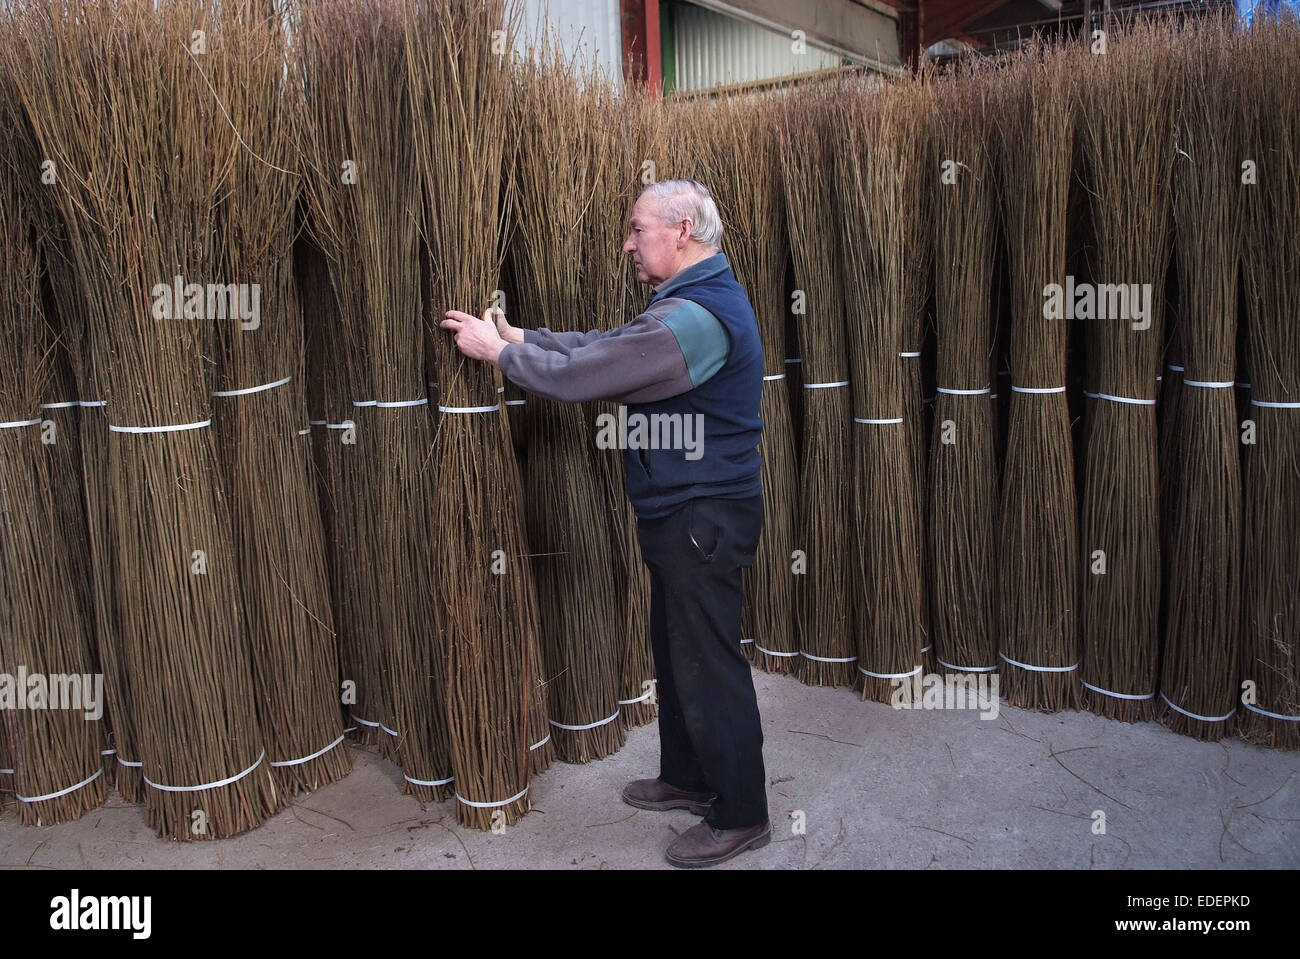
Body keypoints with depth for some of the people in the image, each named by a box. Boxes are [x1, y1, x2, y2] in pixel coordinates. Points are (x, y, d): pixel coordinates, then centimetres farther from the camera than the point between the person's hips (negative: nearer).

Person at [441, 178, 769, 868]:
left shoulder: (692, 317, -24)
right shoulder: (702, 299, 12)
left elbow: (577, 376, -22)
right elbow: (603, 344, 12)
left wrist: (498, 350, -6)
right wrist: (517, 336, 6)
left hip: (704, 518, -11)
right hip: (687, 509, 11)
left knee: (709, 665, 2)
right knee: (676, 648, 21)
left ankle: (740, 817, 20)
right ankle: (687, 778, 38)